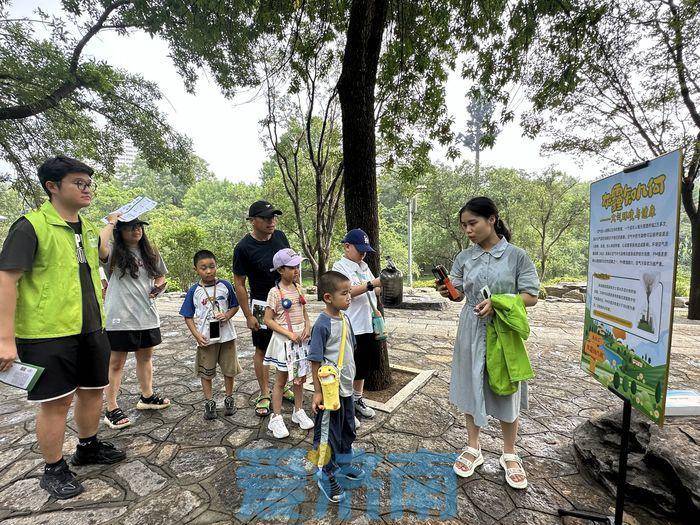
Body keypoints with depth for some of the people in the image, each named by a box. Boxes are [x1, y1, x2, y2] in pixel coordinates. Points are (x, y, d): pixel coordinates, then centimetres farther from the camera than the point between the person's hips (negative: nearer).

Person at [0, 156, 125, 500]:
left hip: (91, 330, 7)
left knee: (92, 390, 17)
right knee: (56, 402, 5)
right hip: (47, 334, -7)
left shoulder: (89, 229, 11)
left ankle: (88, 448, 38)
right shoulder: (31, 226, -11)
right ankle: (54, 470, 26)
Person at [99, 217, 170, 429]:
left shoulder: (151, 254, 9)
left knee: (145, 357, 19)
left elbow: (161, 277, 19)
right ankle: (111, 410, 19)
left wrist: (158, 287, -4)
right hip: (120, 318, -5)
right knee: (116, 363, 6)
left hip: (147, 315, 6)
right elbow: (99, 246, -30)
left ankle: (147, 396, 36)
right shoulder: (114, 253, -7)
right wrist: (110, 223, -16)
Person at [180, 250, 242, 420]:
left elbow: (235, 306, 4)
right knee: (206, 372, 13)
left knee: (229, 369, 13)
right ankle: (209, 403, 30)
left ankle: (229, 399, 31)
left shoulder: (225, 286, -5)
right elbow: (188, 317, 0)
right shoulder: (194, 291, -5)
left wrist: (227, 315, -16)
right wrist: (197, 335, -10)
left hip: (226, 336, 1)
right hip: (206, 339, 0)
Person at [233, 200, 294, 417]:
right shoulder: (244, 247, -15)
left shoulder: (280, 236, -1)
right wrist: (248, 316, -10)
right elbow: (239, 284, -10)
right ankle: (265, 395, 26)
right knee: (262, 350, 8)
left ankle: (286, 387, 35)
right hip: (262, 305, -5)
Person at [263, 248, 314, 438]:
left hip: (301, 339, 5)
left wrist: (308, 327, -6)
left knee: (300, 377, 15)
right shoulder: (275, 292, -12)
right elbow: (268, 320, -12)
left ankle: (298, 412, 33)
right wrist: (288, 333, -18)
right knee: (281, 380, 7)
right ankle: (276, 418, 21)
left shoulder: (298, 288, 4)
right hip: (284, 341, -5)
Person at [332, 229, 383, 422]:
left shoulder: (364, 266, 13)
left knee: (364, 365, 19)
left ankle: (357, 399, 37)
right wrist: (372, 283, -30)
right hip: (351, 328, -7)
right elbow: (348, 291, -23)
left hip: (368, 325, 8)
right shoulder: (340, 266, -10)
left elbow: (373, 292, 17)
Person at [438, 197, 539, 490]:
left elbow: (531, 297, -7)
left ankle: (509, 455, 34)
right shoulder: (464, 258, 2)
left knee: (506, 390, 11)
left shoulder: (516, 255, -7)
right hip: (471, 331, 3)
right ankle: (473, 448, 34)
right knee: (470, 387, 13)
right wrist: (449, 292, -14)